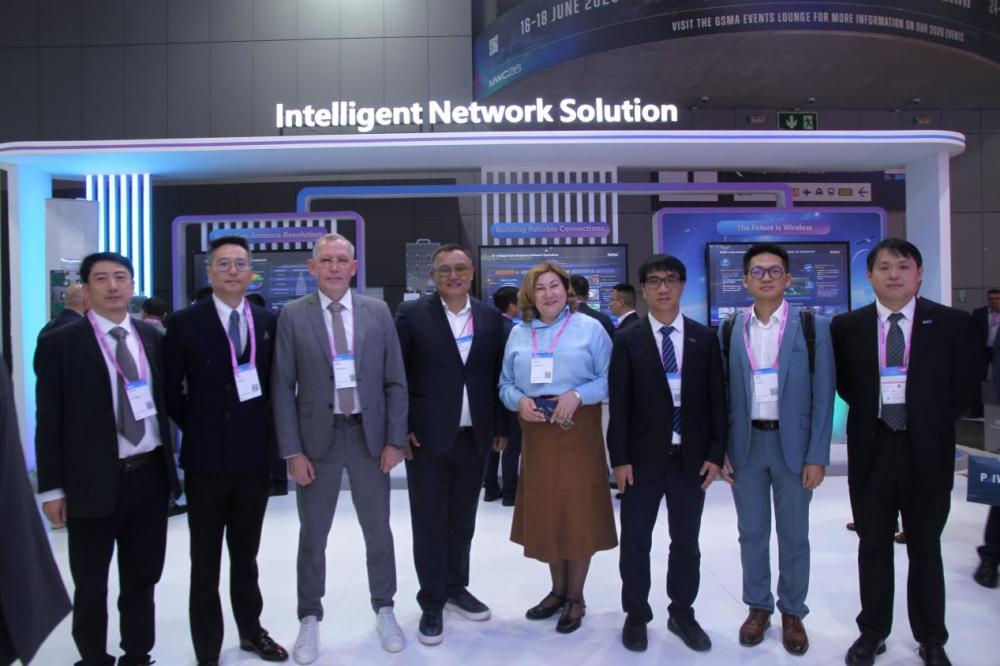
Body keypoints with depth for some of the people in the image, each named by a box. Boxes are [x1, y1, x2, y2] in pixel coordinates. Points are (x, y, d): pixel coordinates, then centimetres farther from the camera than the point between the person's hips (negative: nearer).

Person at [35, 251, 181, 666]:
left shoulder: (152, 337, 6)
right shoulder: (60, 343, -5)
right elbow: (49, 421, -5)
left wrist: (170, 463, 9)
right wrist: (51, 487, -7)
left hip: (150, 475, 4)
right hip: (93, 481, -3)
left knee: (143, 578, 17)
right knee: (91, 587, 13)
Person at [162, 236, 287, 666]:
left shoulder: (268, 322, 3)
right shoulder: (185, 322, -6)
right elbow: (169, 387, -1)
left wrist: (265, 429, 3)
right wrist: (195, 426, 0)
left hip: (255, 457, 3)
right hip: (206, 459, -3)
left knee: (246, 556, 19)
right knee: (206, 564, 10)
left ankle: (251, 631, 36)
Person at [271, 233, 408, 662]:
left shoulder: (378, 312, 1)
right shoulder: (292, 315, -3)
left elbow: (395, 381, 2)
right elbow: (283, 388, -4)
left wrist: (394, 440, -3)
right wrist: (292, 451, -8)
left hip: (369, 435, 1)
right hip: (317, 438, -1)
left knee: (378, 531, 13)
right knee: (312, 536, 12)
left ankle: (384, 610, 33)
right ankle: (310, 620, 30)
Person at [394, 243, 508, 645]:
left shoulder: (491, 318, 6)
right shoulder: (412, 314, -4)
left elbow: (498, 375, 9)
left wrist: (501, 427, 6)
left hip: (475, 437, 3)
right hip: (427, 437, -3)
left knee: (463, 520, 16)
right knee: (430, 523, 7)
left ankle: (456, 588, 33)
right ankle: (432, 603, 21)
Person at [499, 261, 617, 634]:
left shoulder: (590, 328, 1)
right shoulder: (518, 333, 11)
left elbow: (609, 378, -4)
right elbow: (505, 384, 11)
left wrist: (577, 394, -18)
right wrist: (518, 400, -10)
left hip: (578, 430, -3)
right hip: (536, 432, 4)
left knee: (579, 512, 3)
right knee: (545, 514, 10)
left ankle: (575, 597, 19)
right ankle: (558, 590, 27)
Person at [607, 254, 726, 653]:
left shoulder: (705, 338, 4)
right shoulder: (627, 340, -2)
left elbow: (717, 400, 3)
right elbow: (619, 404, -4)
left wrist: (716, 454, -2)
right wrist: (619, 458, -9)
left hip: (691, 457, 2)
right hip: (642, 458, -1)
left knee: (686, 542, 14)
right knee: (635, 541, 9)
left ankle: (682, 613, 31)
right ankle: (636, 615, 26)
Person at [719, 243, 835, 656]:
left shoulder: (813, 328, -3)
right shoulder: (729, 331, 3)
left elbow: (823, 396, -4)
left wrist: (816, 456, -8)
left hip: (793, 443, -1)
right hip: (745, 444, 2)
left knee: (794, 535, 10)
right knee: (751, 532, 12)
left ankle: (792, 612, 27)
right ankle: (758, 607, 28)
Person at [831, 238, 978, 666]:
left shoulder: (953, 324, -2)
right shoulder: (847, 326, 0)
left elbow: (964, 386, 3)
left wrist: (932, 423, 3)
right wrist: (871, 414, 3)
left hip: (926, 452, -1)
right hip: (871, 449, 1)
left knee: (925, 547, 12)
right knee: (873, 546, 11)